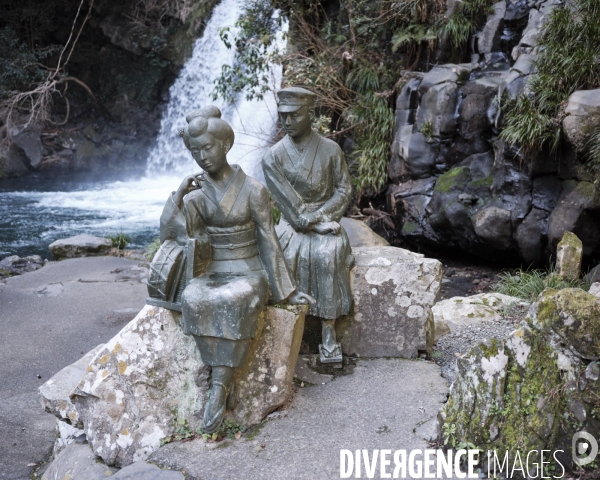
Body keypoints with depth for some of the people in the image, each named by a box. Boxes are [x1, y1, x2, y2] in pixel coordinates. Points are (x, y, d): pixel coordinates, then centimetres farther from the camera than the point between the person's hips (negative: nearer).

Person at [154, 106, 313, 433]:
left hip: (249, 275, -3)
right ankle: (225, 380, -24)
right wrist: (179, 194, -12)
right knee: (193, 299, -33)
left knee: (233, 303, -38)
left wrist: (288, 291, 0)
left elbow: (269, 244, -2)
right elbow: (168, 233, -5)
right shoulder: (197, 195, 6)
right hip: (213, 276, 3)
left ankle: (219, 388, -30)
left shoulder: (253, 190, -6)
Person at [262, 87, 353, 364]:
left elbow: (343, 190, 1)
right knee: (289, 254, -33)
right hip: (291, 225, 1)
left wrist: (317, 217, -13)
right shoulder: (274, 157, -2)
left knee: (328, 255, -32)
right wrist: (317, 225, -17)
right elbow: (289, 203, -8)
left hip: (327, 220, 0)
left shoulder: (331, 150, 1)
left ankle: (329, 333, -29)